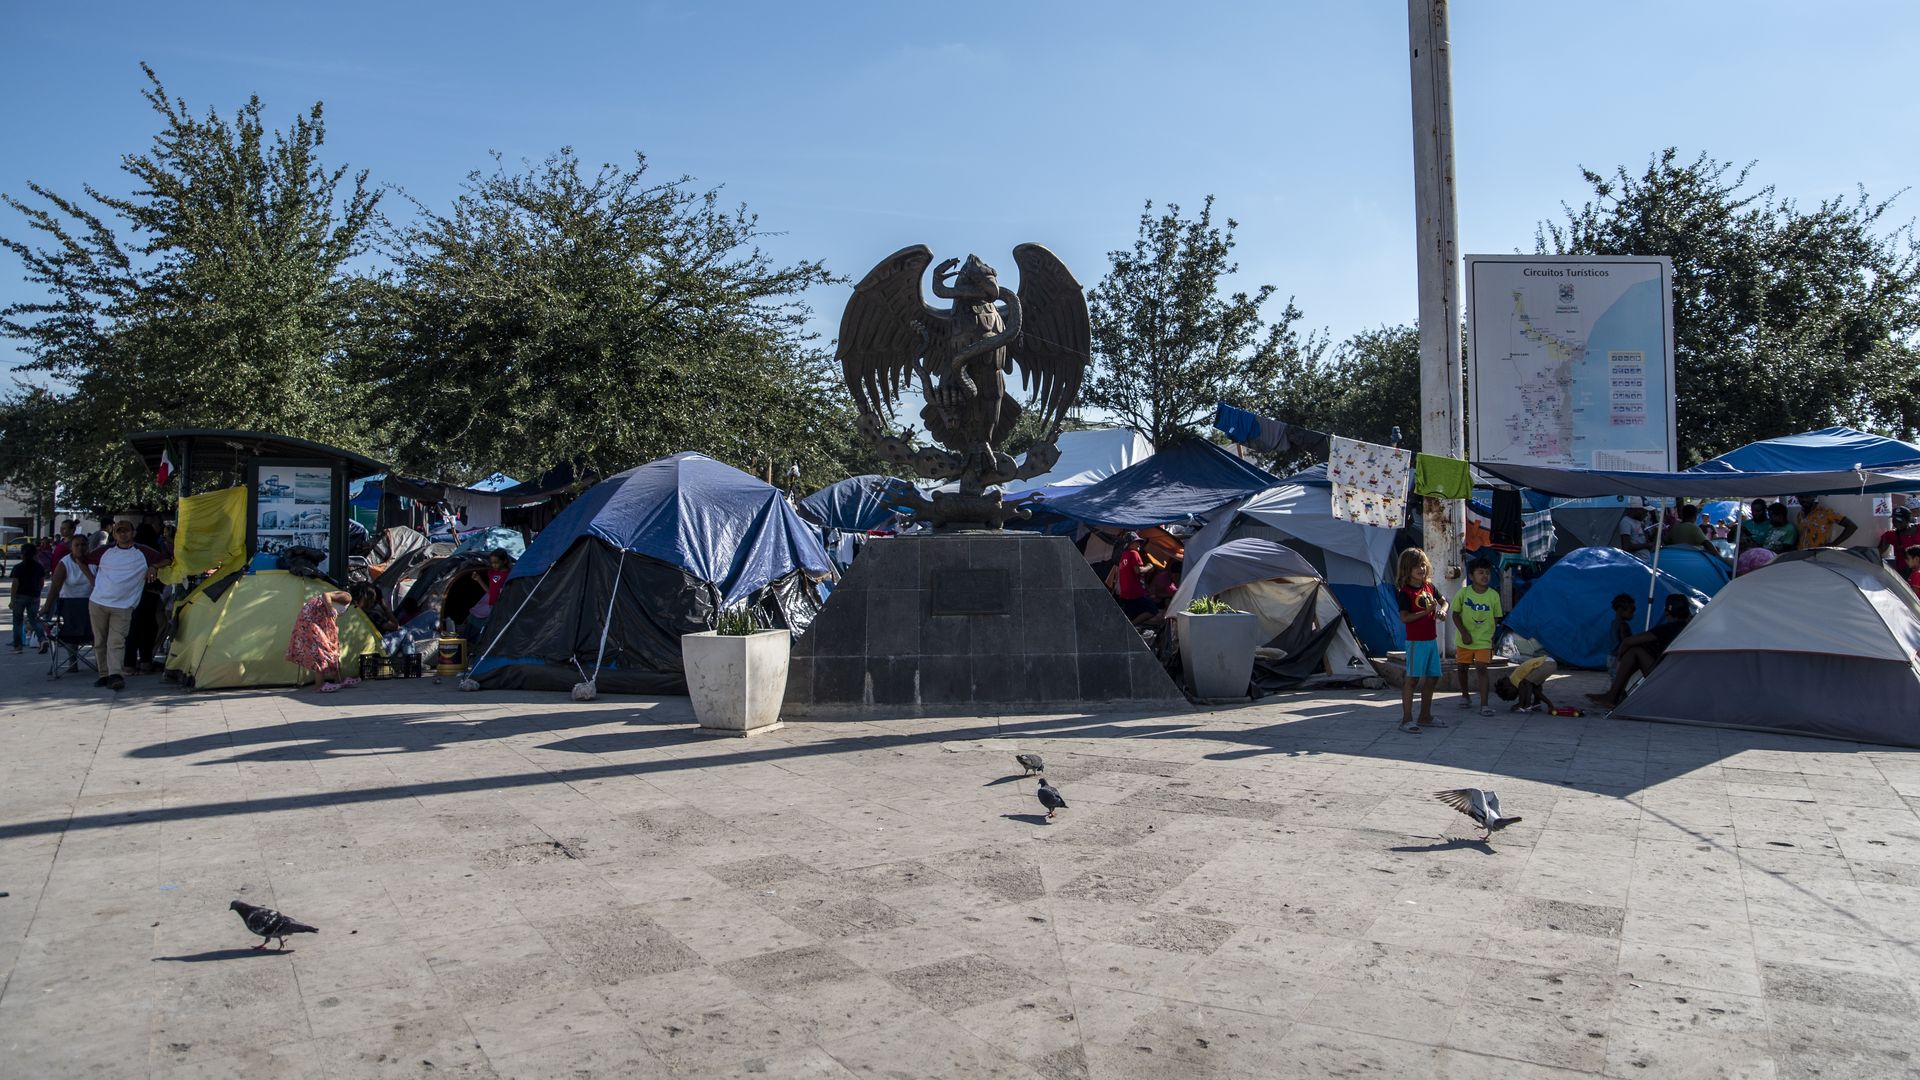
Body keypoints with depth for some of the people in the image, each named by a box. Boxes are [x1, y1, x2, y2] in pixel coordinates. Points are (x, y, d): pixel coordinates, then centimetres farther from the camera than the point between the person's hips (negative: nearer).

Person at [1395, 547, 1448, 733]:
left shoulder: (1429, 587, 9)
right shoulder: (1405, 592, -12)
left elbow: (1444, 602, 23)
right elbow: (1404, 618, -19)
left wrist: (1442, 611, 0)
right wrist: (1426, 611, -21)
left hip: (1431, 639, 8)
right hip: (1416, 641, -8)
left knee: (1432, 677, 13)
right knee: (1412, 678, -6)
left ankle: (1425, 717, 25)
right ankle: (1406, 719, -3)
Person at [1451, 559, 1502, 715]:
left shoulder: (1494, 595, -5)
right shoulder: (1463, 593, -8)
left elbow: (1496, 619, 4)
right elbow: (1456, 614, -3)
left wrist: (1493, 638, 2)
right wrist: (1464, 633, -12)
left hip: (1484, 640, -1)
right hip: (1465, 640, 1)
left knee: (1481, 669, -10)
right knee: (1462, 668, 13)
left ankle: (1484, 704, -10)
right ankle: (1465, 695, 36)